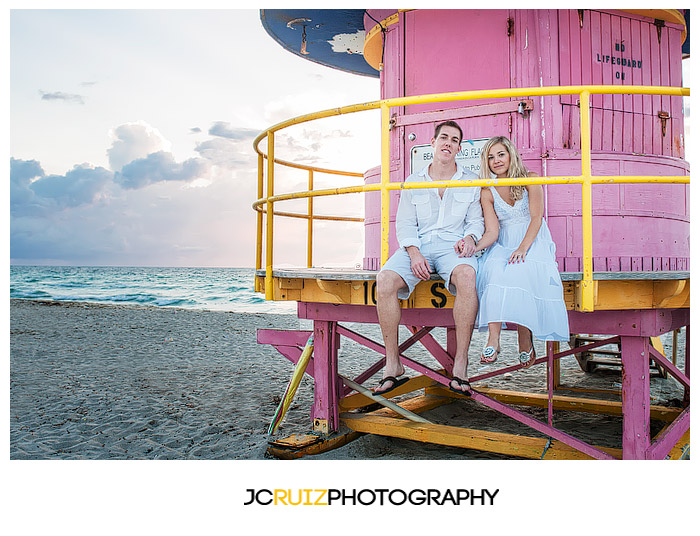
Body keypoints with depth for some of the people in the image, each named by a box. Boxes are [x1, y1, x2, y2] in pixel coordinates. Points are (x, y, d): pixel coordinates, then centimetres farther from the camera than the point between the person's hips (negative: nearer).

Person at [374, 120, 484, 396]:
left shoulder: (471, 182, 15)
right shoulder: (412, 183, 15)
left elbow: (475, 220, 14)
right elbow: (405, 224, 8)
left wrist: (470, 237, -10)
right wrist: (414, 253, -11)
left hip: (452, 245, -1)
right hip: (417, 246, 1)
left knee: (466, 275, -38)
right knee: (384, 279, -30)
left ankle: (460, 364, -31)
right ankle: (393, 365, -20)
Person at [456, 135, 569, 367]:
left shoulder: (530, 180, 2)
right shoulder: (487, 193, 7)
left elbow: (536, 218, -8)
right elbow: (492, 232, -3)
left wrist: (523, 248, -24)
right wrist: (474, 247, -24)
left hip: (533, 242, -2)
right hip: (504, 245, 2)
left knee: (519, 271, -35)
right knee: (493, 269, -33)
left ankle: (525, 339, -27)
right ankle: (493, 339, -39)